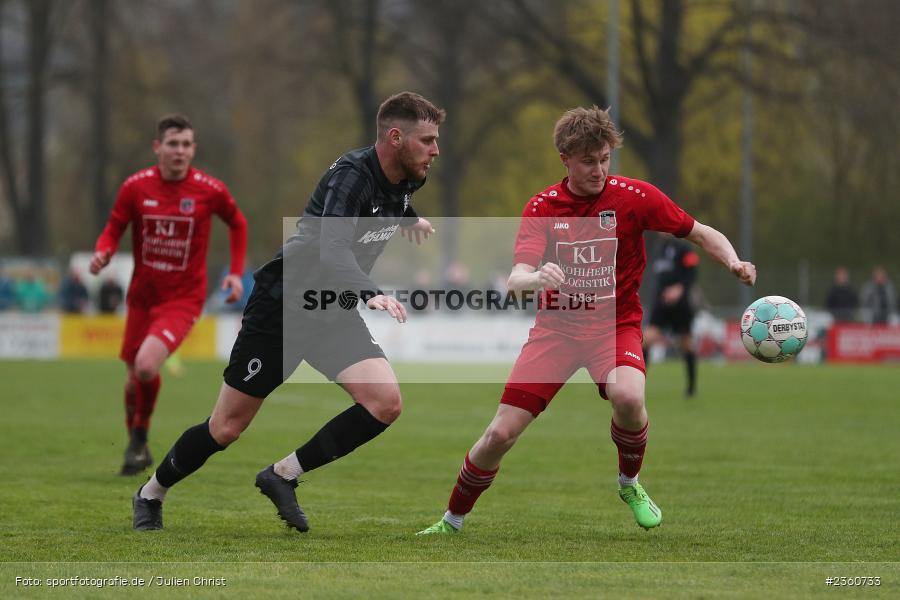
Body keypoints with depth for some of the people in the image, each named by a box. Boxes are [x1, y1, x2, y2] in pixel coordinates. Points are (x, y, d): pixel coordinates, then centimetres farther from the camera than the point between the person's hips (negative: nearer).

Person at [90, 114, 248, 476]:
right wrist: (102, 253, -18)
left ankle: (140, 439, 0)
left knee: (146, 366, -24)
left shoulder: (210, 190, -9)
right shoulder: (136, 187, -6)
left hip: (183, 299, -3)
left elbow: (237, 224, 10)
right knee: (134, 378, 8)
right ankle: (135, 446, 35)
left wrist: (236, 273, 4)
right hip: (142, 295, 3)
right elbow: (113, 230, 4)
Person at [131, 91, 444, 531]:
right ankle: (151, 494, 27)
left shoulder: (404, 182, 0)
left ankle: (283, 476, -2)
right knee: (227, 428, 1)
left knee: (385, 403, -17)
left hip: (334, 313, 7)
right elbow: (332, 250, -42)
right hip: (283, 306, -7)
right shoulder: (352, 174, -25)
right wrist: (371, 294, -56)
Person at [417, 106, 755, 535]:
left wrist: (734, 263, -19)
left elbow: (703, 235, 2)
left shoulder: (633, 197, -7)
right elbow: (515, 279, -16)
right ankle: (452, 522, 15)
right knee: (500, 434, -10)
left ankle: (630, 484, -3)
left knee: (628, 398, -34)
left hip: (615, 324, -1)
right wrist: (536, 278, -40)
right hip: (556, 327, 1)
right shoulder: (541, 207, -5)